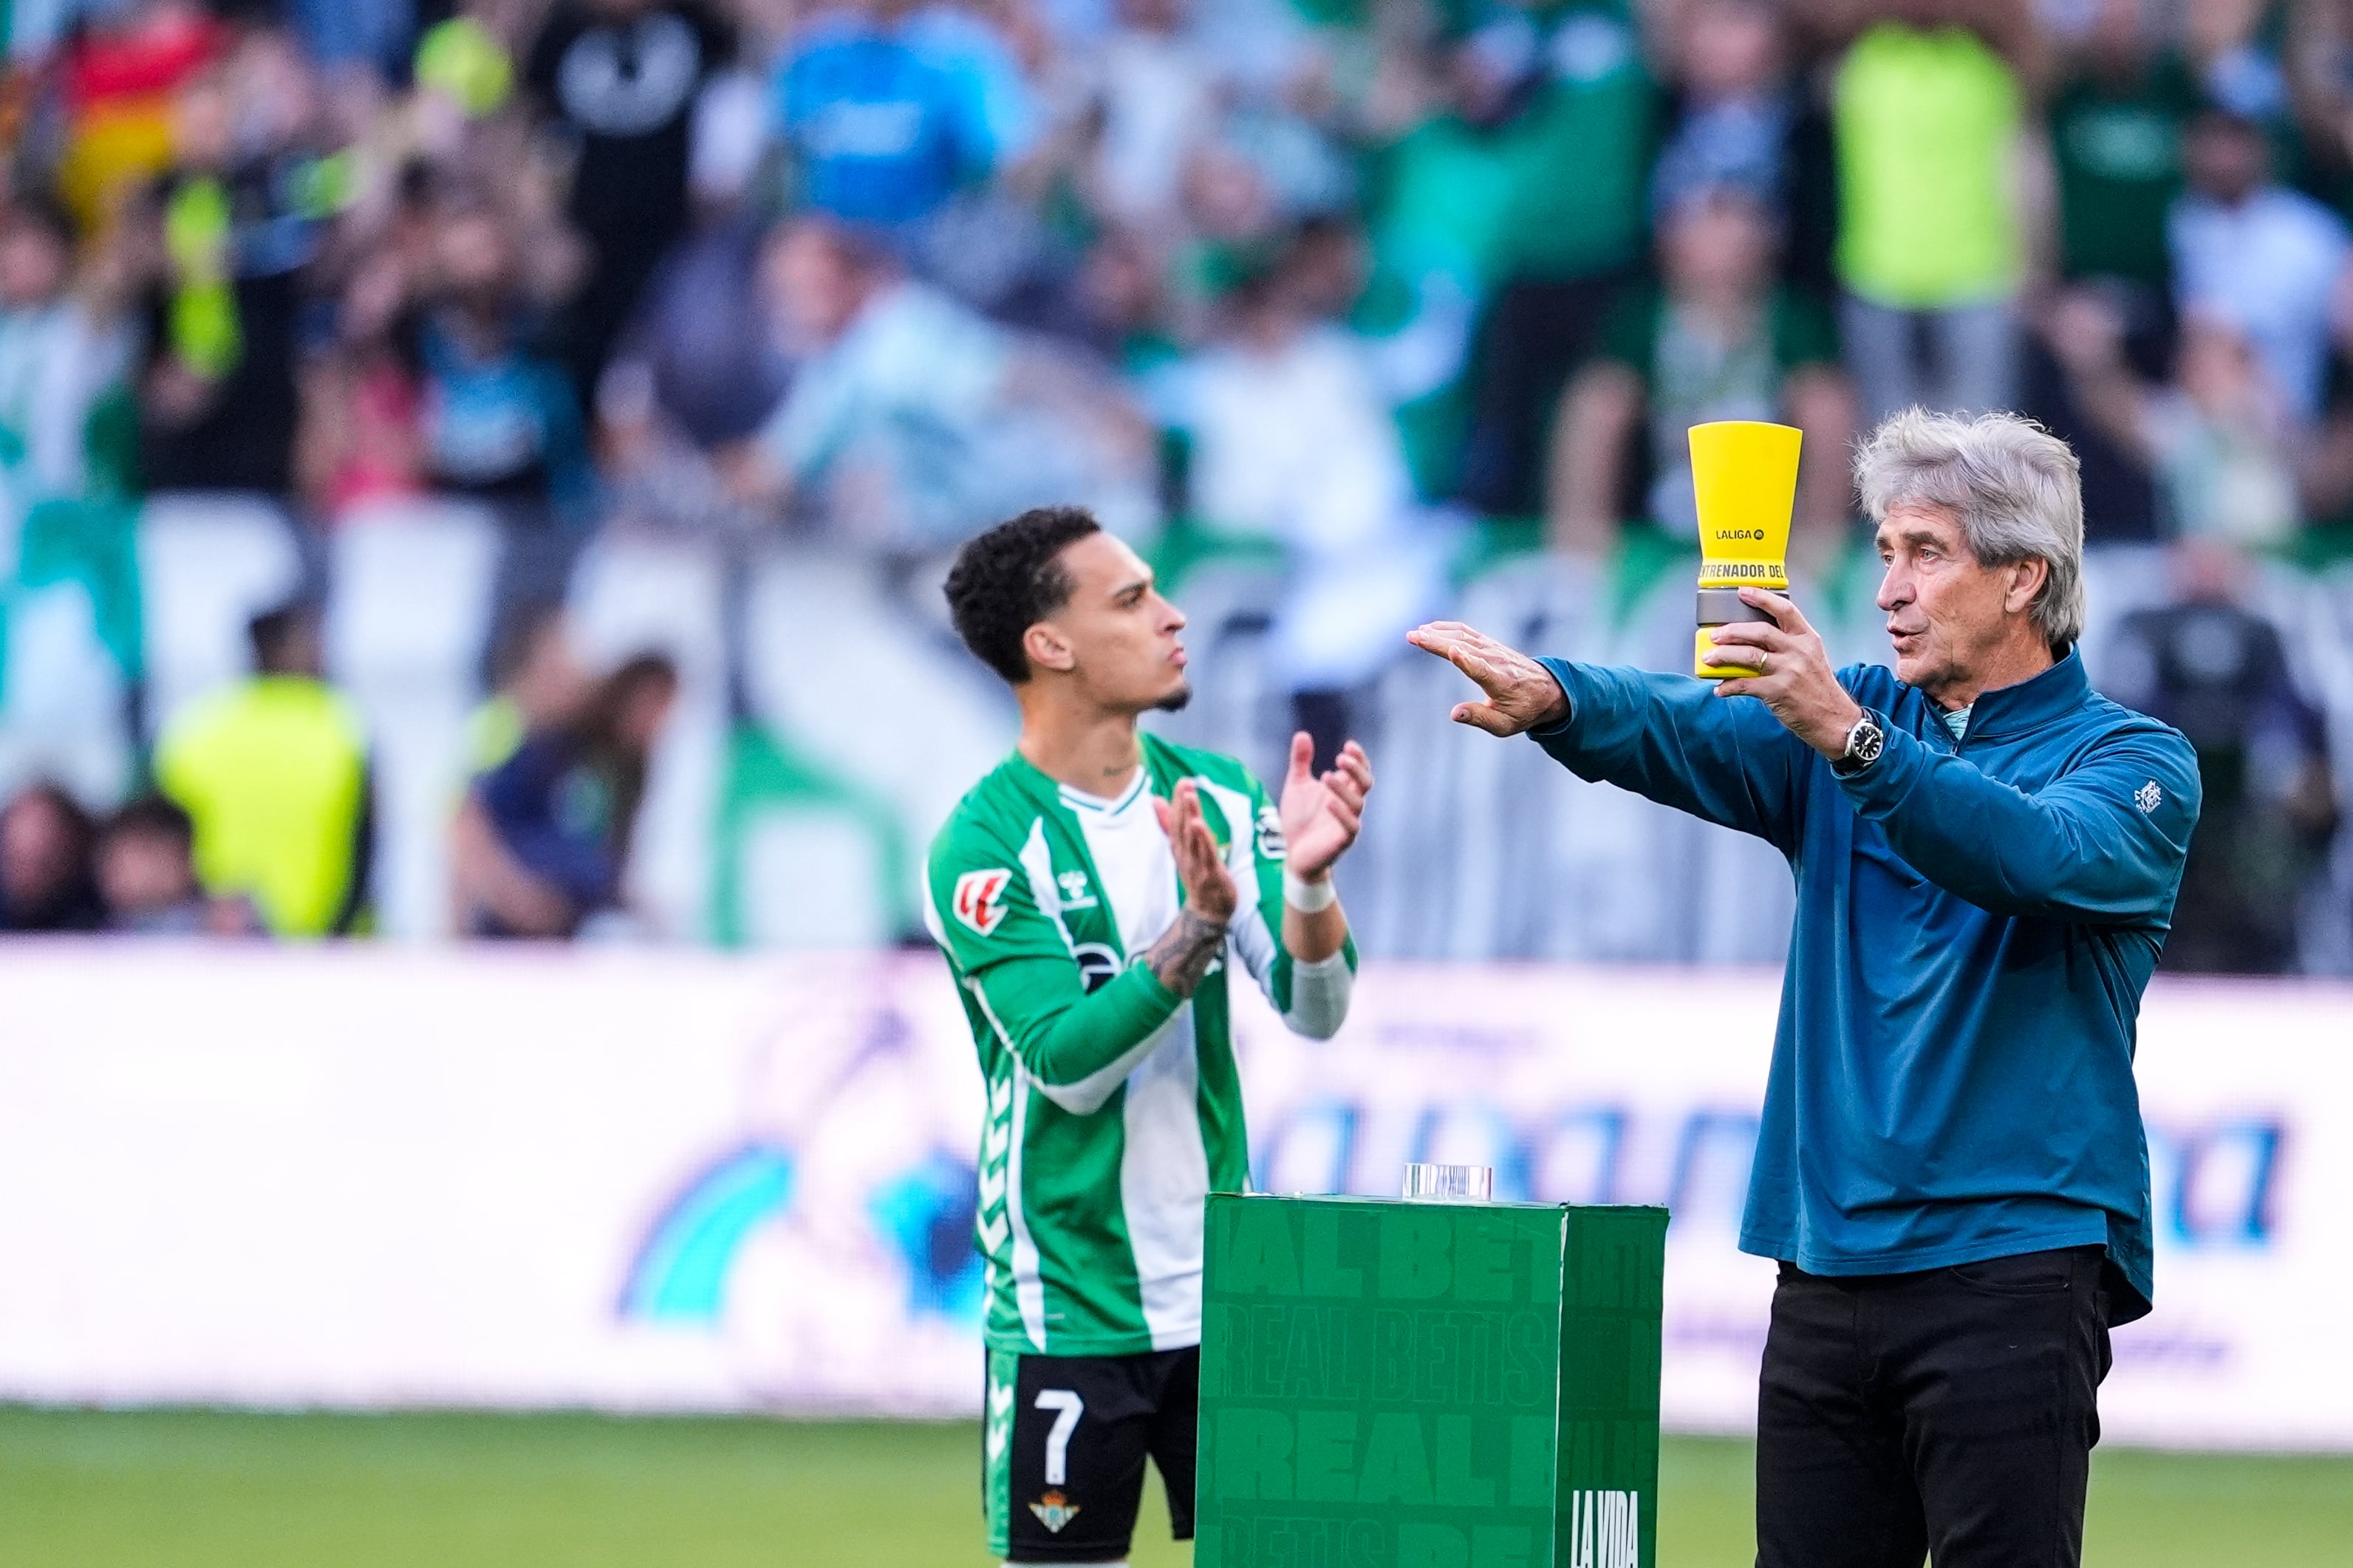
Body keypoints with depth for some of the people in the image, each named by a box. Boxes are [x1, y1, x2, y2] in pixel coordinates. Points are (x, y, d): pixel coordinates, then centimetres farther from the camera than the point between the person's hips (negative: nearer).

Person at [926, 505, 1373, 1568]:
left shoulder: (1217, 798, 5)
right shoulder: (984, 848, -11)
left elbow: (1315, 1010, -2)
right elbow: (1068, 1062, -18)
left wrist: (1307, 879, -22)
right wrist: (1198, 929, -29)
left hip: (1224, 1296, 5)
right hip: (1071, 1312, -5)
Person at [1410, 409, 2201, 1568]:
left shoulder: (2133, 762, -2)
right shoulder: (1840, 715, 14)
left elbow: (2038, 855, -24)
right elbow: (1685, 733, -4)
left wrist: (1849, 736, -37)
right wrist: (1553, 700, -26)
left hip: (2010, 1264, -5)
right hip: (1828, 1261, 5)